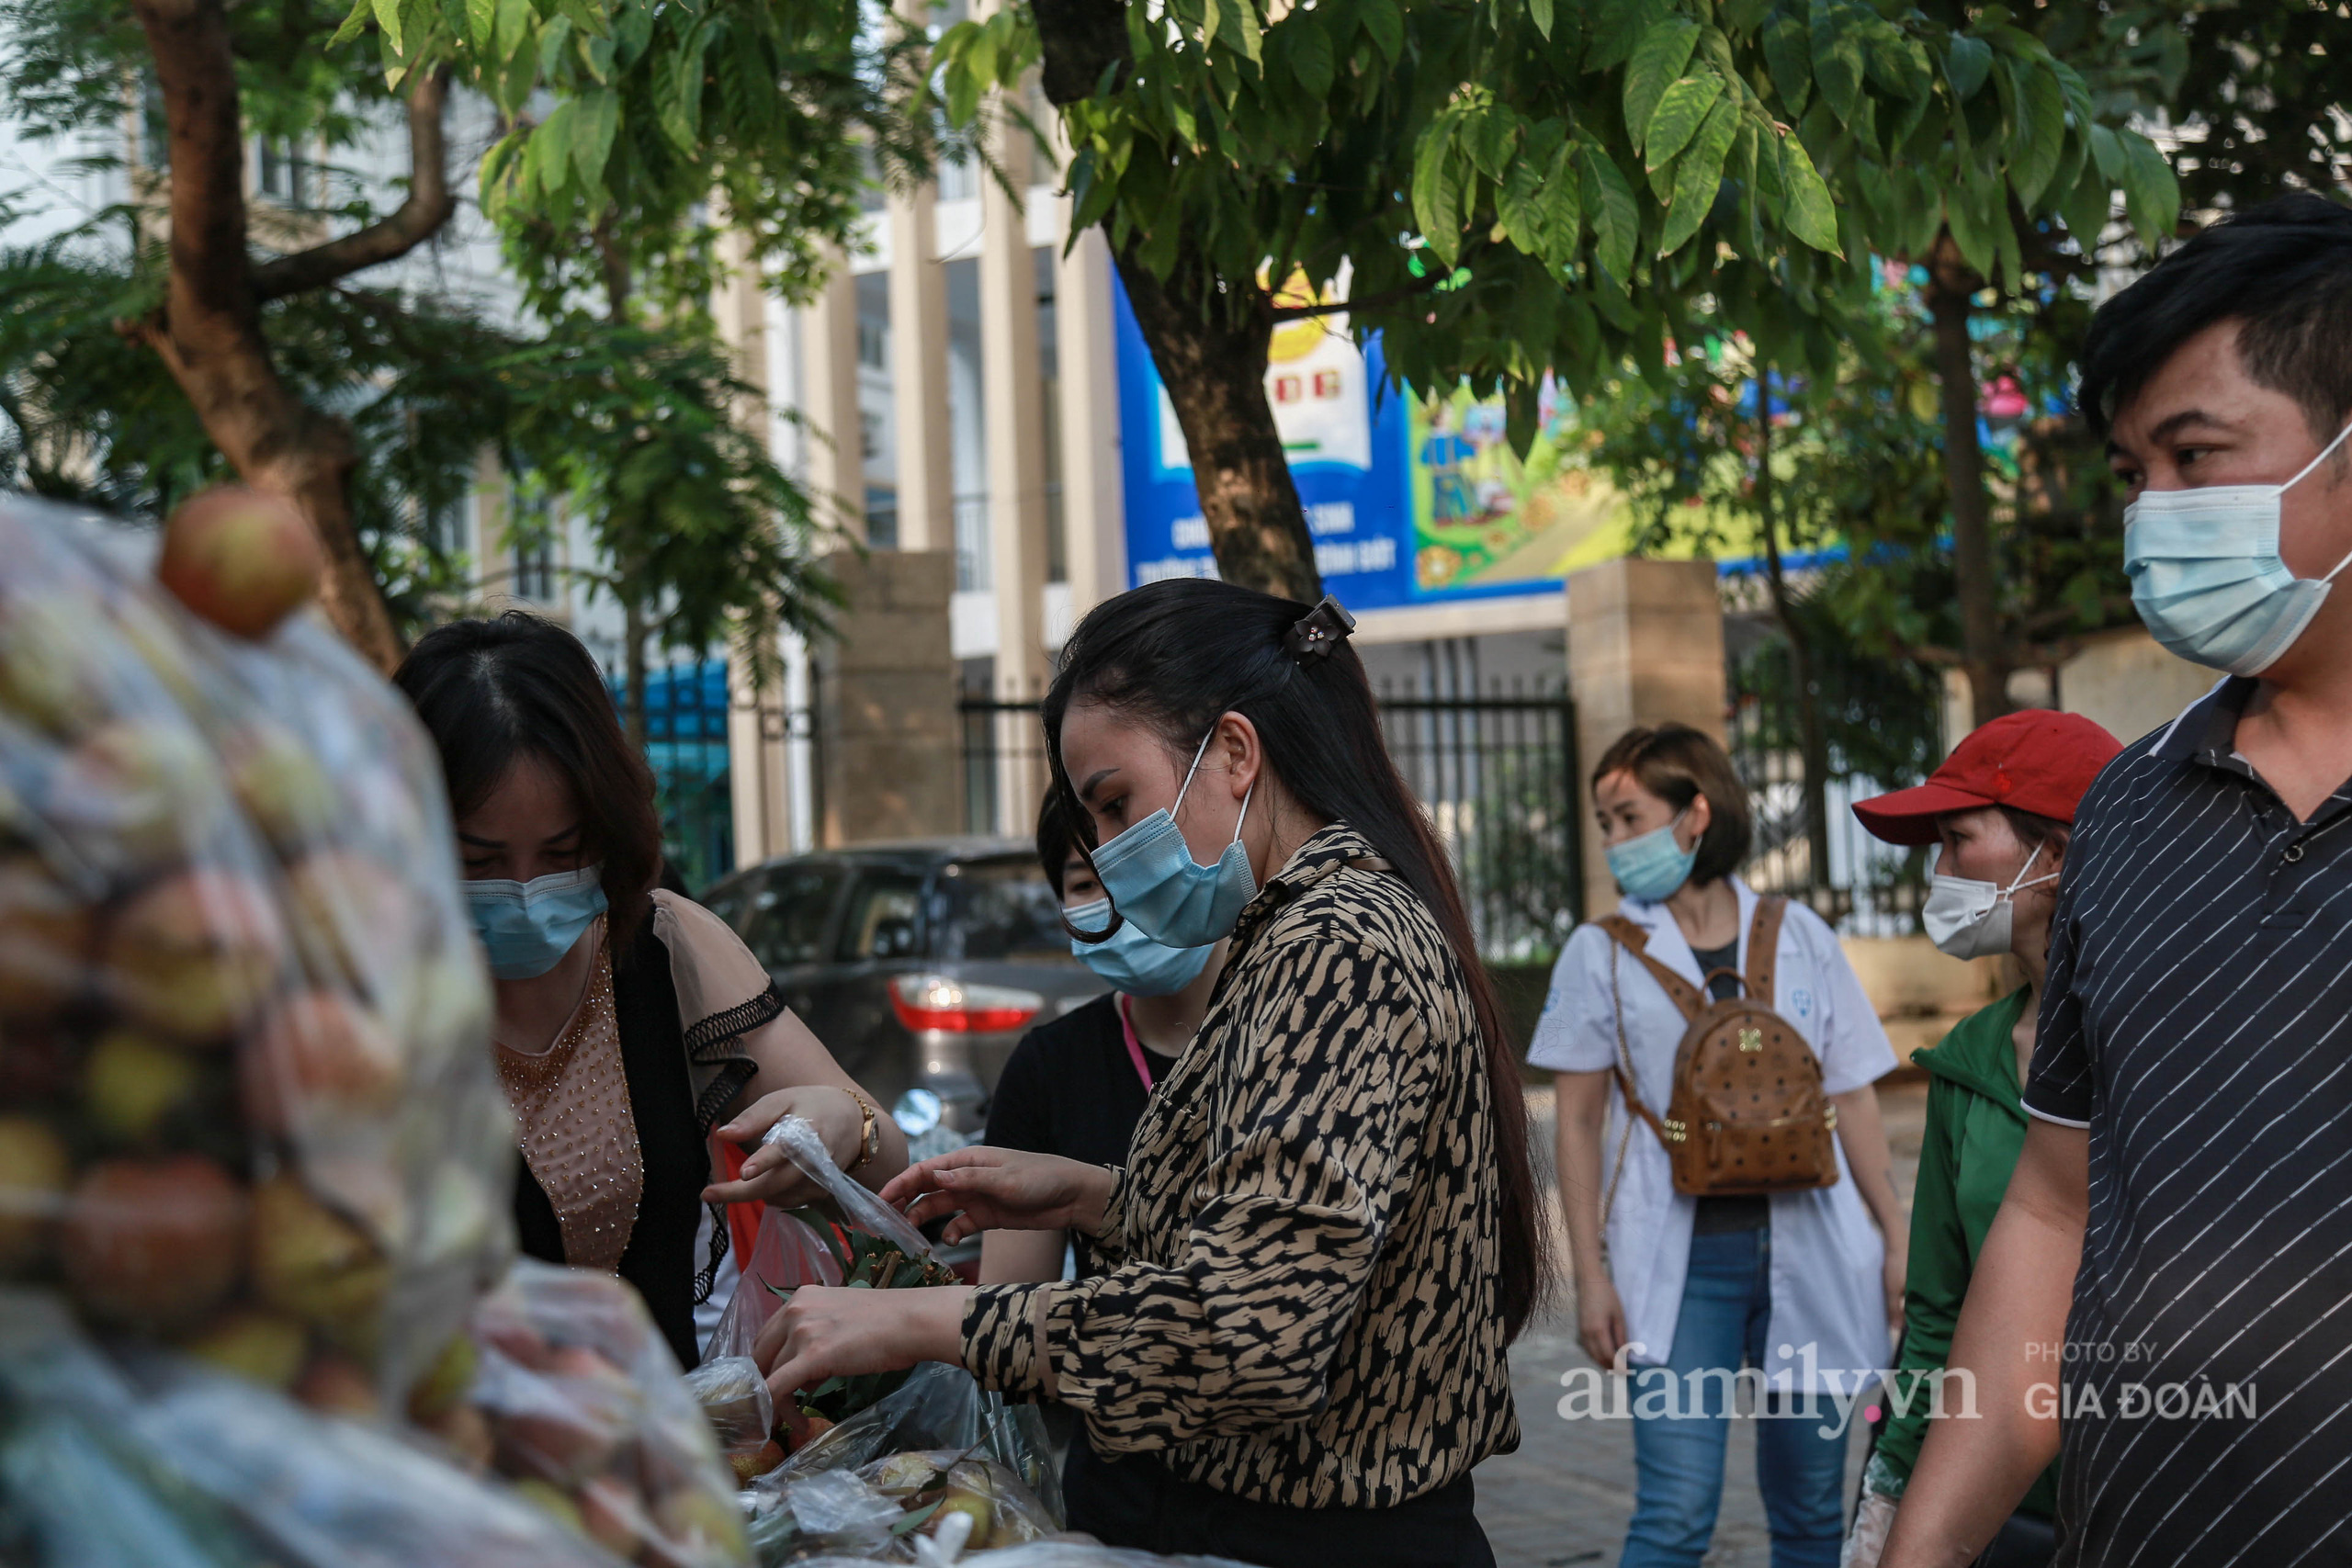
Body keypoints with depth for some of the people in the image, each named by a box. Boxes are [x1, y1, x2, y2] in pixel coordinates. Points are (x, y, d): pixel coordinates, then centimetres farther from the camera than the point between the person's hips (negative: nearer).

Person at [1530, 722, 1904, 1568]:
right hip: (1680, 1263, -2)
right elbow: (1577, 1121, 4)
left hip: (1809, 1250, 2)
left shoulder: (1800, 937, 6)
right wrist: (1590, 1274, -2)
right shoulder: (1600, 953, 3)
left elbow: (1852, 1101, 10)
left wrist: (1897, 1238, 6)